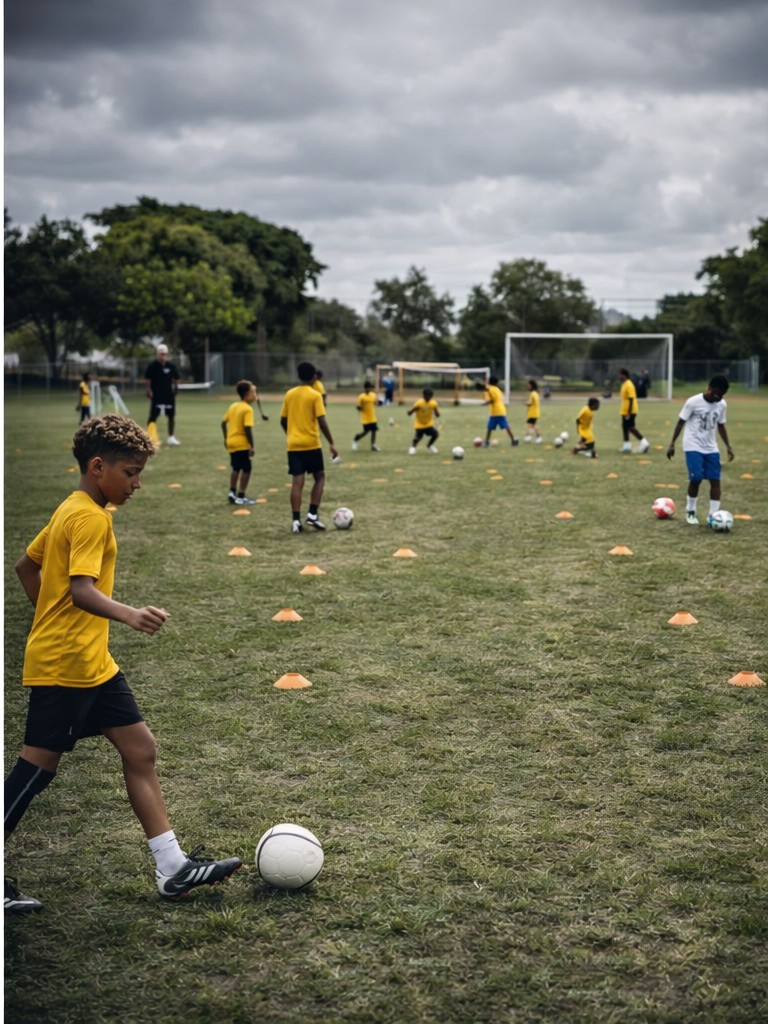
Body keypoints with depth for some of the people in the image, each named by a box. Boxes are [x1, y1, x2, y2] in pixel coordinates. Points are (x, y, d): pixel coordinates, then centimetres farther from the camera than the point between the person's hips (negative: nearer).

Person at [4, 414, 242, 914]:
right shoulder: (90, 518, -17)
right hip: (64, 665, -10)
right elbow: (82, 590, -30)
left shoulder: (72, 511, 13)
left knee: (140, 748, 7)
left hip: (93, 662, 10)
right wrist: (129, 615, -45)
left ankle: (174, 868, 10)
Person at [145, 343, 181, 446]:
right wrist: (149, 390, -18)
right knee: (153, 416, -7)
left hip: (169, 395, 4)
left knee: (171, 415, 9)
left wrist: (175, 387, -4)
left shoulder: (171, 366, 6)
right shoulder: (152, 366, -5)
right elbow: (148, 380, -5)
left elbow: (176, 379, 12)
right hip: (157, 395, -4)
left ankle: (171, 437, 20)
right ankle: (150, 437, -6)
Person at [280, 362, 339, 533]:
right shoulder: (315, 395, -8)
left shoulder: (289, 394, 6)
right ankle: (312, 514, 1)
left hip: (293, 445, 4)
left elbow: (283, 420, 11)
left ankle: (296, 521, -3)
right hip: (311, 444, -4)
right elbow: (321, 421, -14)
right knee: (320, 477, 12)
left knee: (297, 482, 2)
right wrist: (331, 443, -10)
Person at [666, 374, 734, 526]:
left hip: (711, 448, 5)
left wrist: (728, 446, 12)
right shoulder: (693, 402, -14)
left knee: (715, 480, -4)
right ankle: (690, 511, 8)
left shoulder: (722, 405, 1)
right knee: (696, 478, -14)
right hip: (693, 447, -5)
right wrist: (672, 443, -6)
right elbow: (681, 422, -6)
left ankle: (713, 515, 2)